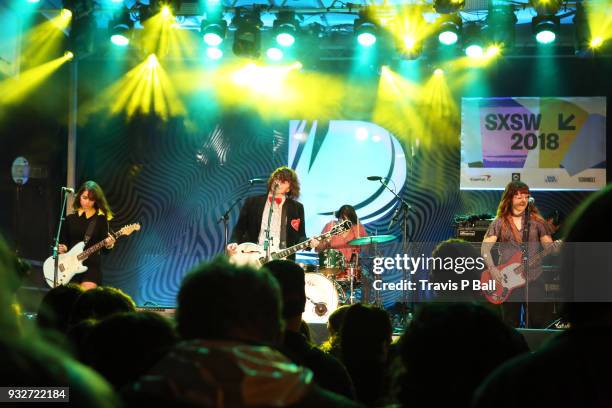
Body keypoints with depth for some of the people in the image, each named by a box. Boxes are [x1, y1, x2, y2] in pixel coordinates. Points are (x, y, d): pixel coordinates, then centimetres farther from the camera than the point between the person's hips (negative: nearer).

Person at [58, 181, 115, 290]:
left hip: (91, 266, -3)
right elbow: (63, 241, 14)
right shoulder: (70, 218, 9)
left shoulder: (101, 219, 2)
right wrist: (62, 247, -7)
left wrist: (109, 244, -21)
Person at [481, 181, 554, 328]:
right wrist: (492, 268, -15)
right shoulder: (500, 222, 5)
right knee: (511, 325, 5)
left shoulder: (537, 221, 7)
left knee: (538, 322, -5)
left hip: (533, 278, 0)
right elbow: (485, 247, 0)